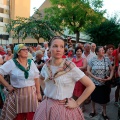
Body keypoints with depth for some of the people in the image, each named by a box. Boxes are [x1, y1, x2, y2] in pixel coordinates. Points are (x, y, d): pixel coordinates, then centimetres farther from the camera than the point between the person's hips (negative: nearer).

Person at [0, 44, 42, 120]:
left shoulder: (31, 62, 5)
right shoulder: (11, 63, -5)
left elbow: (36, 78, 7)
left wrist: (38, 93, 6)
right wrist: (7, 86, -10)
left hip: (31, 94, 3)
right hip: (17, 95, -2)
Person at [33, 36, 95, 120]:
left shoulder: (70, 67, -17)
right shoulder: (46, 66, -3)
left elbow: (91, 86, -14)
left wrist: (77, 103, -13)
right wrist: (45, 91, 8)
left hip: (64, 109, -4)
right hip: (47, 107, 5)